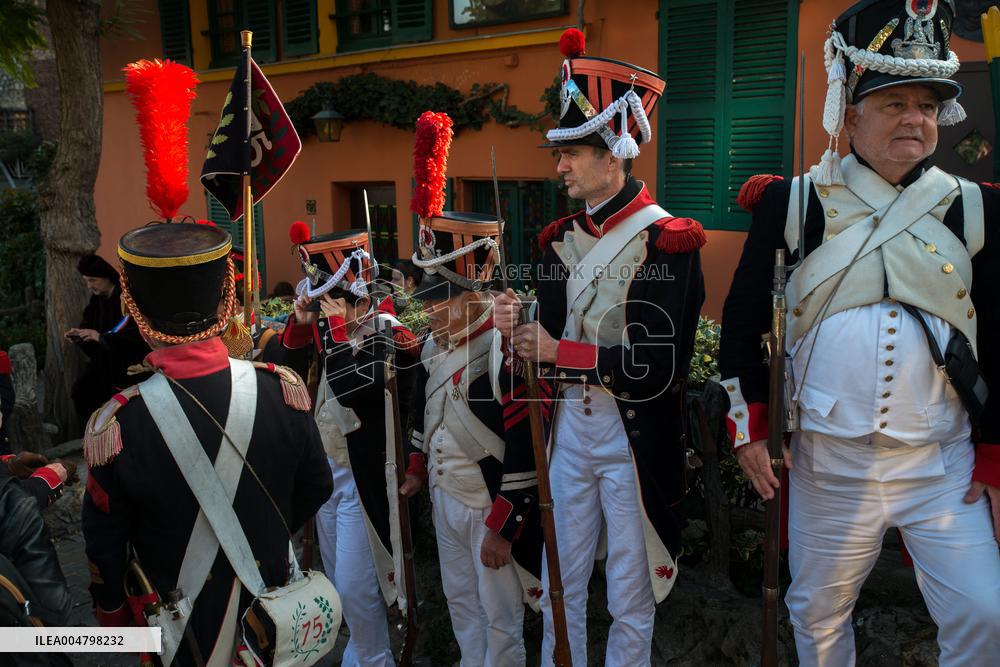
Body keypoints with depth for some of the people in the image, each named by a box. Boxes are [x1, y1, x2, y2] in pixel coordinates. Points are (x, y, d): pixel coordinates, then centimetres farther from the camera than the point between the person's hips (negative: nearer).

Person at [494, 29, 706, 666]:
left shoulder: (666, 242, -13)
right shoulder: (561, 240, 7)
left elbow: (657, 367, -19)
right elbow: (553, 339, 11)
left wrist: (560, 352, -17)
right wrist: (521, 329, -10)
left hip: (635, 440, -5)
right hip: (569, 430, 6)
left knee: (630, 602, 12)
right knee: (559, 589, 17)